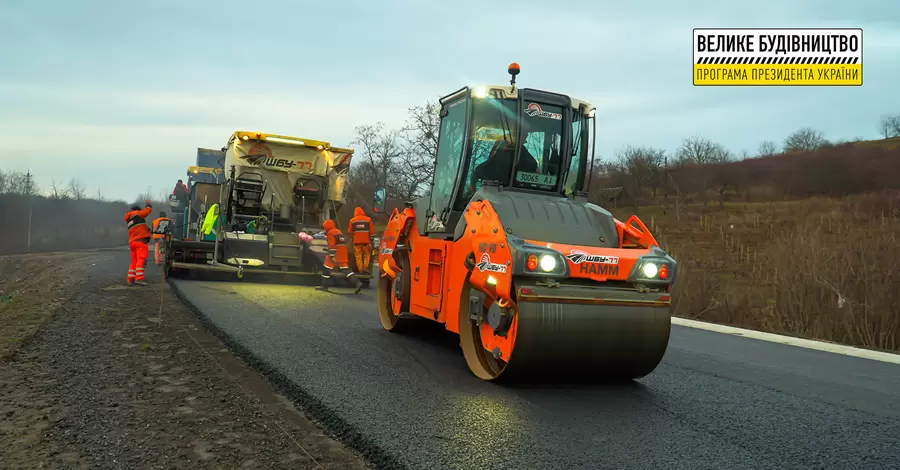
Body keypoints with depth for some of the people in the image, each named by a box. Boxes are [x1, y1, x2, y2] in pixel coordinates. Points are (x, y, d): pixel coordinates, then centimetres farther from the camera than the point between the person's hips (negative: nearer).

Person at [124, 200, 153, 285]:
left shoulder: (128, 220, 25)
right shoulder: (137, 214, 4)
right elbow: (148, 210, 3)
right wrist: (148, 203, 21)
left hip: (132, 242, 8)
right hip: (141, 240, -8)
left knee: (134, 261, 11)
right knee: (141, 259, -14)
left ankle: (131, 280, 8)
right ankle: (139, 278, -23)